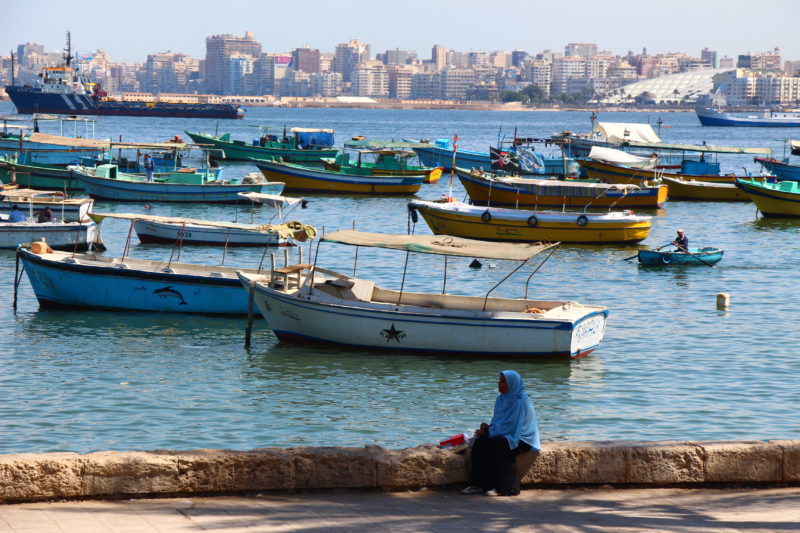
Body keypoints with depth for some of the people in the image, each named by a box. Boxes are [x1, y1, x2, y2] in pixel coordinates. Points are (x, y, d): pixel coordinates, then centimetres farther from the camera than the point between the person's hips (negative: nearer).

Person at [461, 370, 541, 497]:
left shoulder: (520, 402, -17)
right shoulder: (501, 398, 9)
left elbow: (509, 426, -21)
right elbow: (497, 421, 15)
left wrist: (488, 431, -17)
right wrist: (488, 427, -7)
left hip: (522, 439, -8)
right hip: (505, 436, 8)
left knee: (496, 446, -33)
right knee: (479, 442, -18)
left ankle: (503, 487, -24)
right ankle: (478, 484, -18)